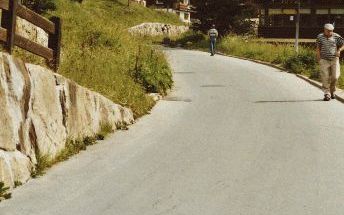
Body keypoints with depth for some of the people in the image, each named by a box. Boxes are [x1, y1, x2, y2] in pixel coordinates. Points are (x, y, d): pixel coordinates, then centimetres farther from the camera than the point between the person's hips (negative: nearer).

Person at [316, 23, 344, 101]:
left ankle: (332, 91, 22)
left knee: (335, 77, -4)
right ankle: (327, 94, 0)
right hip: (324, 60, 0)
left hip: (334, 60, 0)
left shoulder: (336, 36, -2)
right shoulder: (320, 37, 0)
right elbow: (318, 48, 9)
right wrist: (319, 59, 2)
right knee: (325, 78, -5)